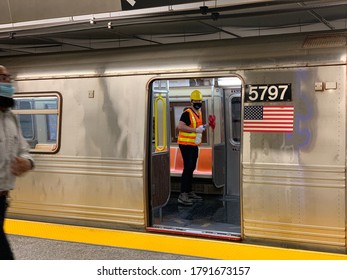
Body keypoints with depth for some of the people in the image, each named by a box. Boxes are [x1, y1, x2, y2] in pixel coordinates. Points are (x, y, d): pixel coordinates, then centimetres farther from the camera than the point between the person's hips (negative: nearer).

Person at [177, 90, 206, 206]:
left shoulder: (199, 112, 14)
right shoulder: (187, 113, -15)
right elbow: (180, 126, -26)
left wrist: (202, 127, 11)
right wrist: (195, 130, -27)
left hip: (194, 144, 9)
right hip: (186, 144, -9)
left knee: (191, 168, 15)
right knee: (187, 168, -13)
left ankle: (189, 192, 25)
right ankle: (182, 195, -13)